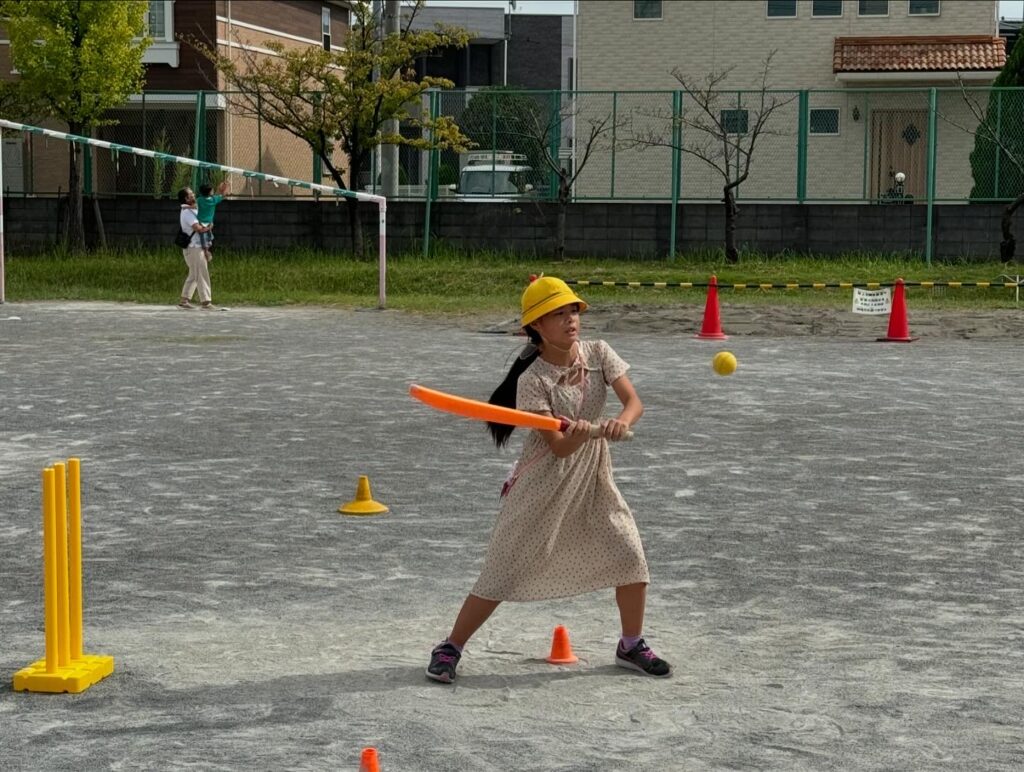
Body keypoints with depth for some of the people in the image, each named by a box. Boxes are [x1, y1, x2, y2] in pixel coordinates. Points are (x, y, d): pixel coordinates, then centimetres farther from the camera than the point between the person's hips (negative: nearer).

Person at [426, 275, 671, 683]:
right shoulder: (532, 380, -19)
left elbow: (634, 401, -15)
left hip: (592, 477, 4)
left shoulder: (598, 353, -6)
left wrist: (621, 421, -37)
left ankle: (631, 646, 20)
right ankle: (449, 648, 11)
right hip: (542, 482, -4)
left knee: (630, 558, -1)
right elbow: (559, 447, -22)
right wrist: (581, 433, -44)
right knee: (501, 573, -3)